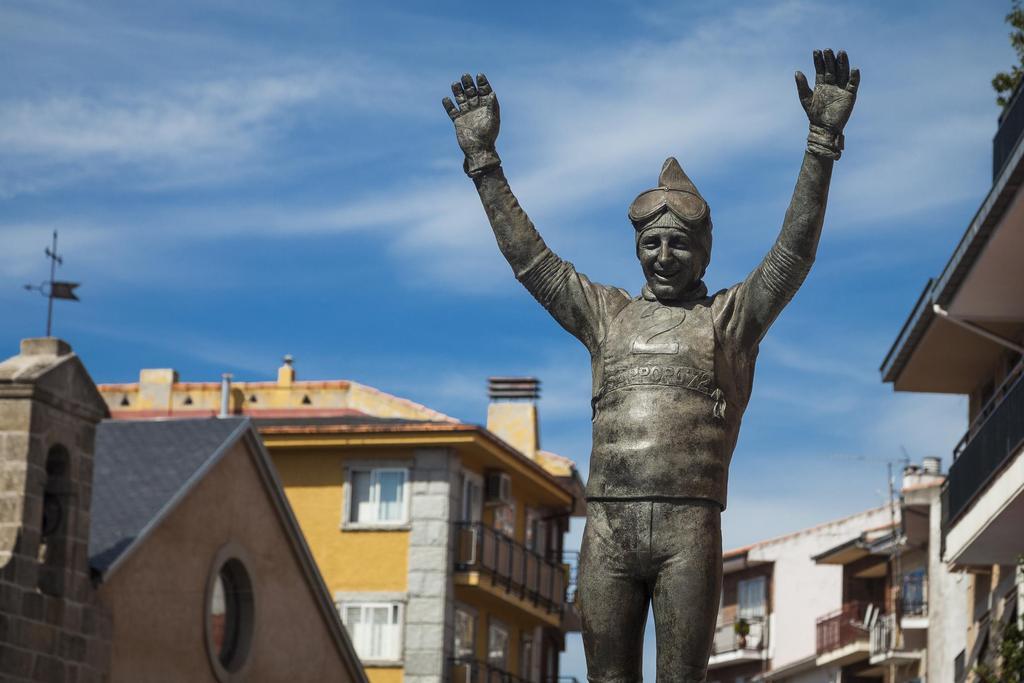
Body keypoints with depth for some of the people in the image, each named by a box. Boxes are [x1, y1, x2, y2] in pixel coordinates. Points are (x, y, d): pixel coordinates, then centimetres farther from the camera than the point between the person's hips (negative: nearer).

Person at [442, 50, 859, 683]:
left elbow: (794, 251, 1)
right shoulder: (607, 313, 20)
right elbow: (530, 257, 19)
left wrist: (824, 141, -9)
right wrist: (484, 159, 14)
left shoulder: (730, 317, 11)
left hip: (690, 529, -3)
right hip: (607, 528, 3)